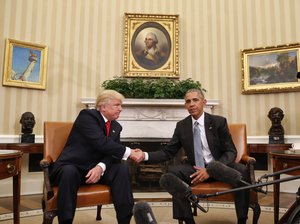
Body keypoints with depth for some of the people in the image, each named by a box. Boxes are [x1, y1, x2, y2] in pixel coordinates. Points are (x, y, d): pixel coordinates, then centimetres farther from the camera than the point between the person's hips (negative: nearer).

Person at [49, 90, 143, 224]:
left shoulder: (116, 127, 9)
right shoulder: (87, 115, -12)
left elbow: (112, 153, -3)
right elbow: (101, 142, -27)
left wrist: (100, 167, -24)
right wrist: (129, 152, -25)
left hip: (95, 168, 5)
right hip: (72, 167, -5)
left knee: (122, 169, -19)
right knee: (69, 172, -38)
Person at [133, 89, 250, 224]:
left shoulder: (219, 121, -7)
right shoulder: (181, 126, 0)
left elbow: (231, 152, -9)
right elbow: (168, 152, 0)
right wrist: (145, 156, -20)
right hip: (196, 169, 2)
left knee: (241, 171, -30)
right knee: (173, 172, -26)